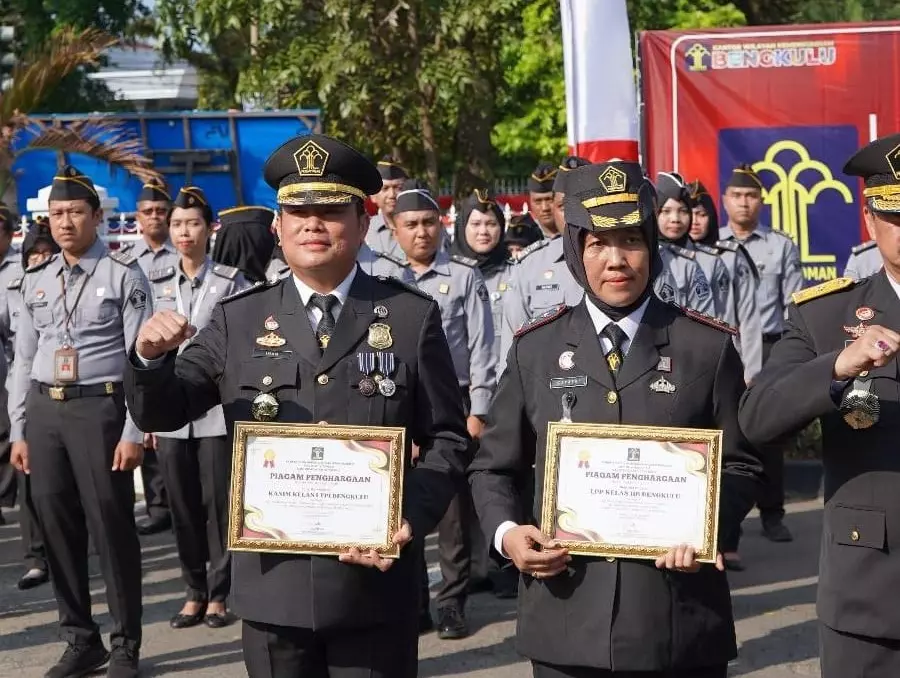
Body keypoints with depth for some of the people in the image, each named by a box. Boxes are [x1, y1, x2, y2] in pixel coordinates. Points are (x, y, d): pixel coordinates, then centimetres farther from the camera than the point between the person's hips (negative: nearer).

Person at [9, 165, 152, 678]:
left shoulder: (124, 274, -5)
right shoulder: (36, 281, 12)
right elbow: (24, 360, 14)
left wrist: (134, 431, -13)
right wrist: (19, 431, 10)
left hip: (99, 407, -5)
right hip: (44, 410, 6)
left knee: (111, 527, 1)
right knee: (58, 528, 11)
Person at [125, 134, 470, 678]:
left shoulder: (413, 316, 1)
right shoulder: (239, 319, 4)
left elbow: (447, 439, 2)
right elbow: (161, 413, 3)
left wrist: (411, 521, -13)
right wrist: (151, 356, -18)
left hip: (376, 581, -1)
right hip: (274, 583, 1)